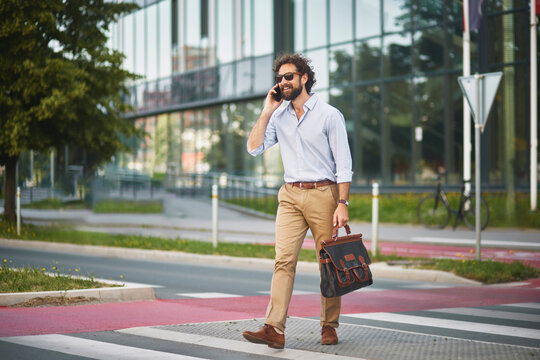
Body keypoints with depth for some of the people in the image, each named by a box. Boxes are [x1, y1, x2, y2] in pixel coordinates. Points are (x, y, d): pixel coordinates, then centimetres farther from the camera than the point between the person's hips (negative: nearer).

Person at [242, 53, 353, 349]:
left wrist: (342, 203, -13)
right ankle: (274, 329, -16)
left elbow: (344, 163, -5)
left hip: (323, 194, -3)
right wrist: (267, 111, 0)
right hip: (290, 196, 3)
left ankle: (329, 326, 15)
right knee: (284, 259, -9)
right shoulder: (278, 116, 11)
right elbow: (254, 148, 3)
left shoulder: (329, 115, -2)